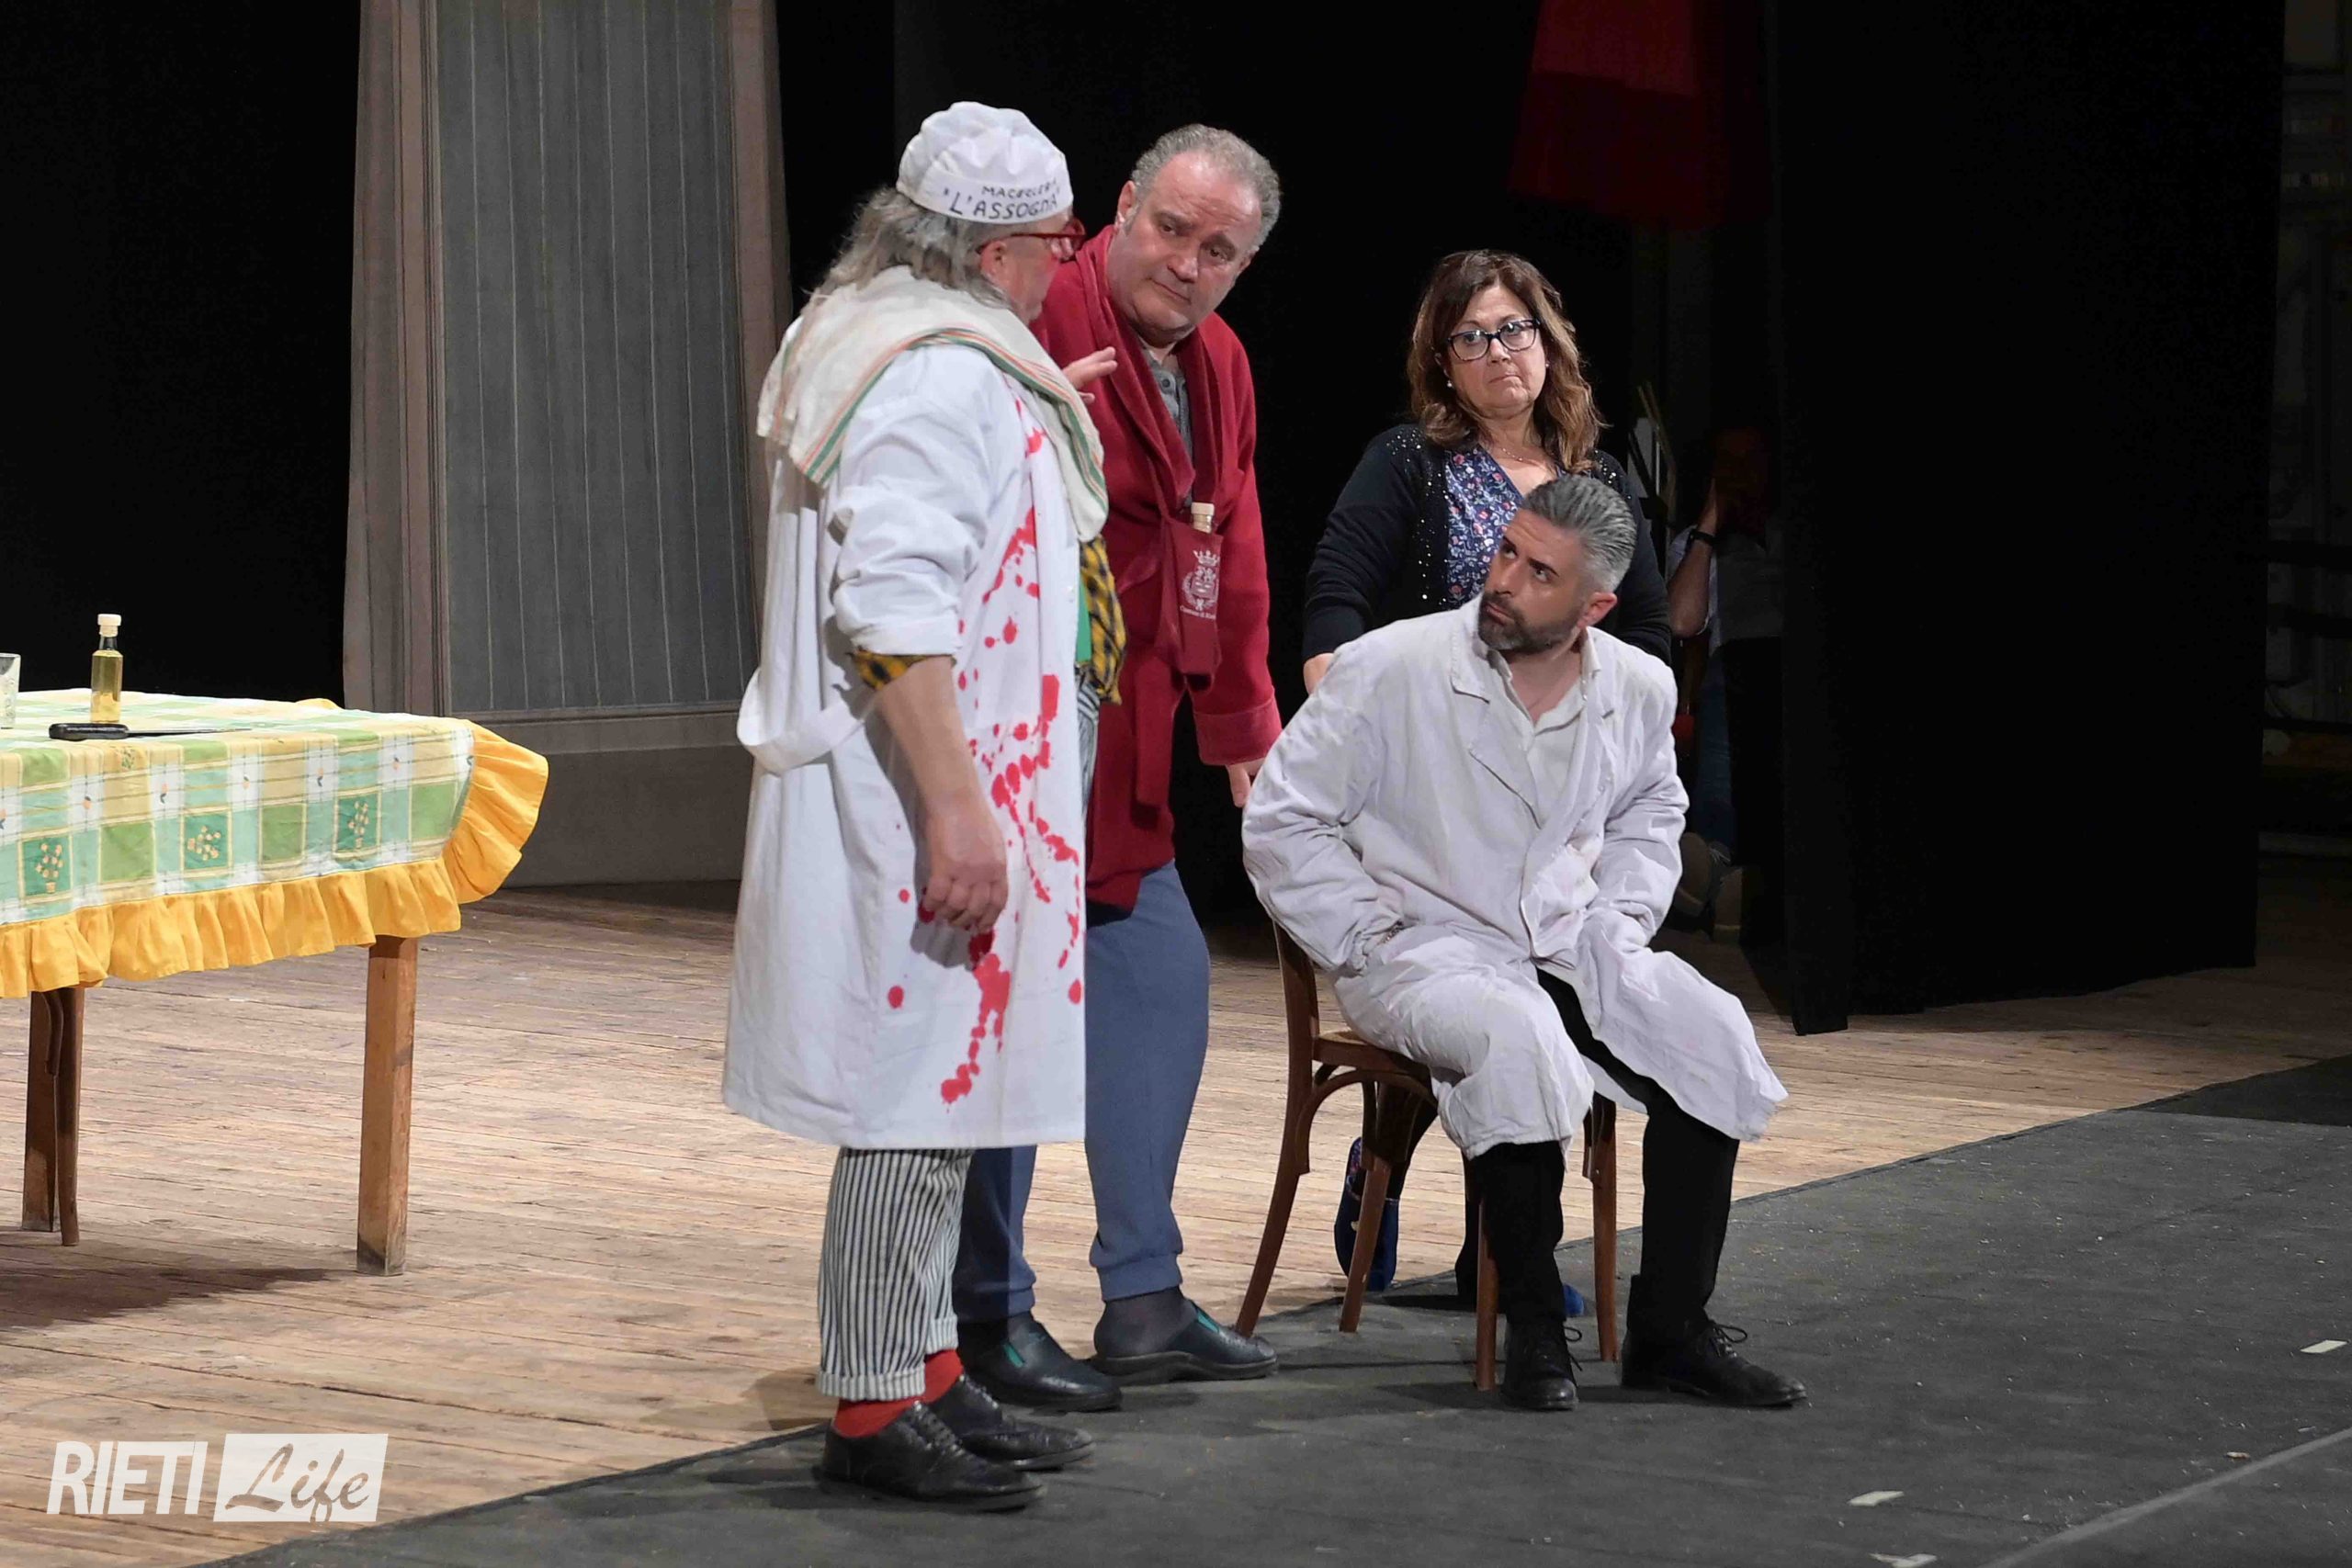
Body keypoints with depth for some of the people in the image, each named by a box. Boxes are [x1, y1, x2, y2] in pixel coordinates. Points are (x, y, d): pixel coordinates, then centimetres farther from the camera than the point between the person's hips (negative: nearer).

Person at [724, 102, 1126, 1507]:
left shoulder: (893, 351, 17)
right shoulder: (945, 378, -17)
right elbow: (895, 613, -25)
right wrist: (957, 811, -27)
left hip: (933, 801, 11)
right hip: (923, 803, -11)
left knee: (935, 1101, 16)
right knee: (919, 1098, -7)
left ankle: (925, 1375, 23)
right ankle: (874, 1407, -2)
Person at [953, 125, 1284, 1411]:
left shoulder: (1216, 364, 14)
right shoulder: (1038, 322, -14)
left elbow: (1229, 563, 21)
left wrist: (1243, 728, 21)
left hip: (1120, 744, 9)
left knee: (1161, 980, 10)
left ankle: (1144, 1302, 19)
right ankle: (989, 1319, 3)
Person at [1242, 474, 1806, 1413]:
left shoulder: (1639, 691, 4)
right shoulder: (1388, 669, -11)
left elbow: (1649, 818, 26)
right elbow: (1280, 820, -5)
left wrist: (1617, 924, 8)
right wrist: (1371, 941, -10)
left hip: (1566, 948, 5)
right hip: (1423, 945, -5)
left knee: (1711, 1038, -20)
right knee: (1519, 1040, -37)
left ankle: (1671, 1327, -12)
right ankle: (1534, 1328, -24)